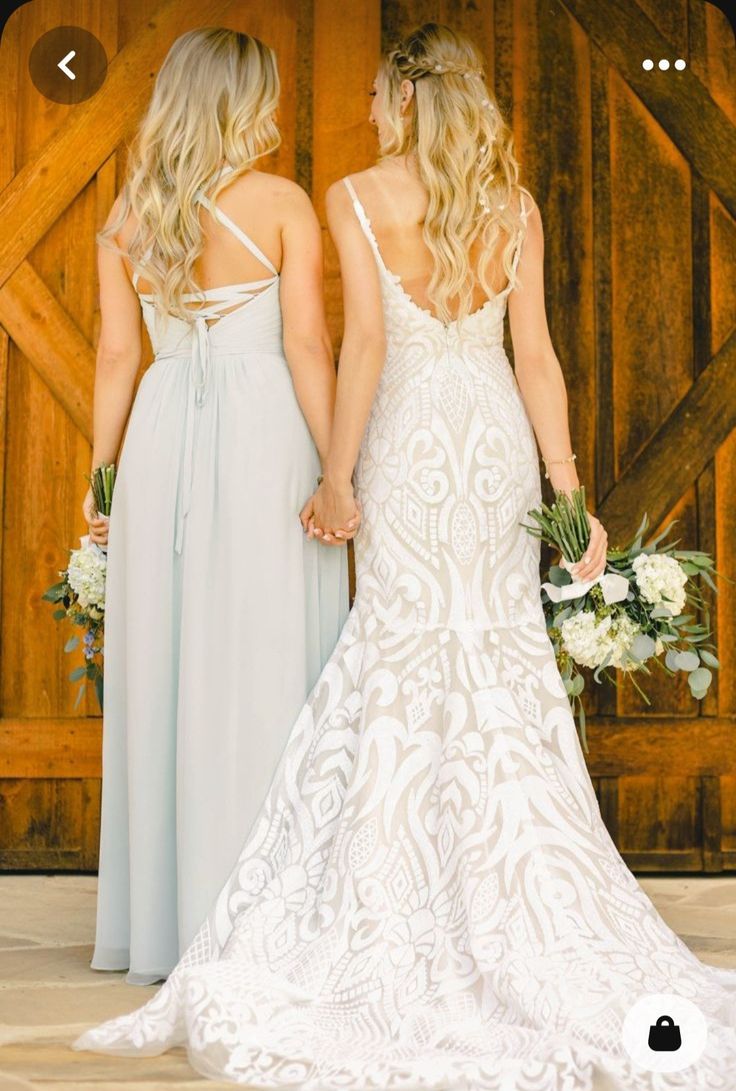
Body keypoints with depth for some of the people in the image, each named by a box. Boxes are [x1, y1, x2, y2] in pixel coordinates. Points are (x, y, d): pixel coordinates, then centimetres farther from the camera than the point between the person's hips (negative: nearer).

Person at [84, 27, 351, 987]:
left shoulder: (127, 214, 9)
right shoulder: (283, 204, -3)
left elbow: (117, 353, 7)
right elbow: (307, 345, -9)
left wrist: (103, 474, 12)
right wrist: (337, 468, -8)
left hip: (161, 440, 4)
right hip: (263, 438, -4)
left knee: (164, 670, 9)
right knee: (264, 673, 0)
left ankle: (164, 922, 17)